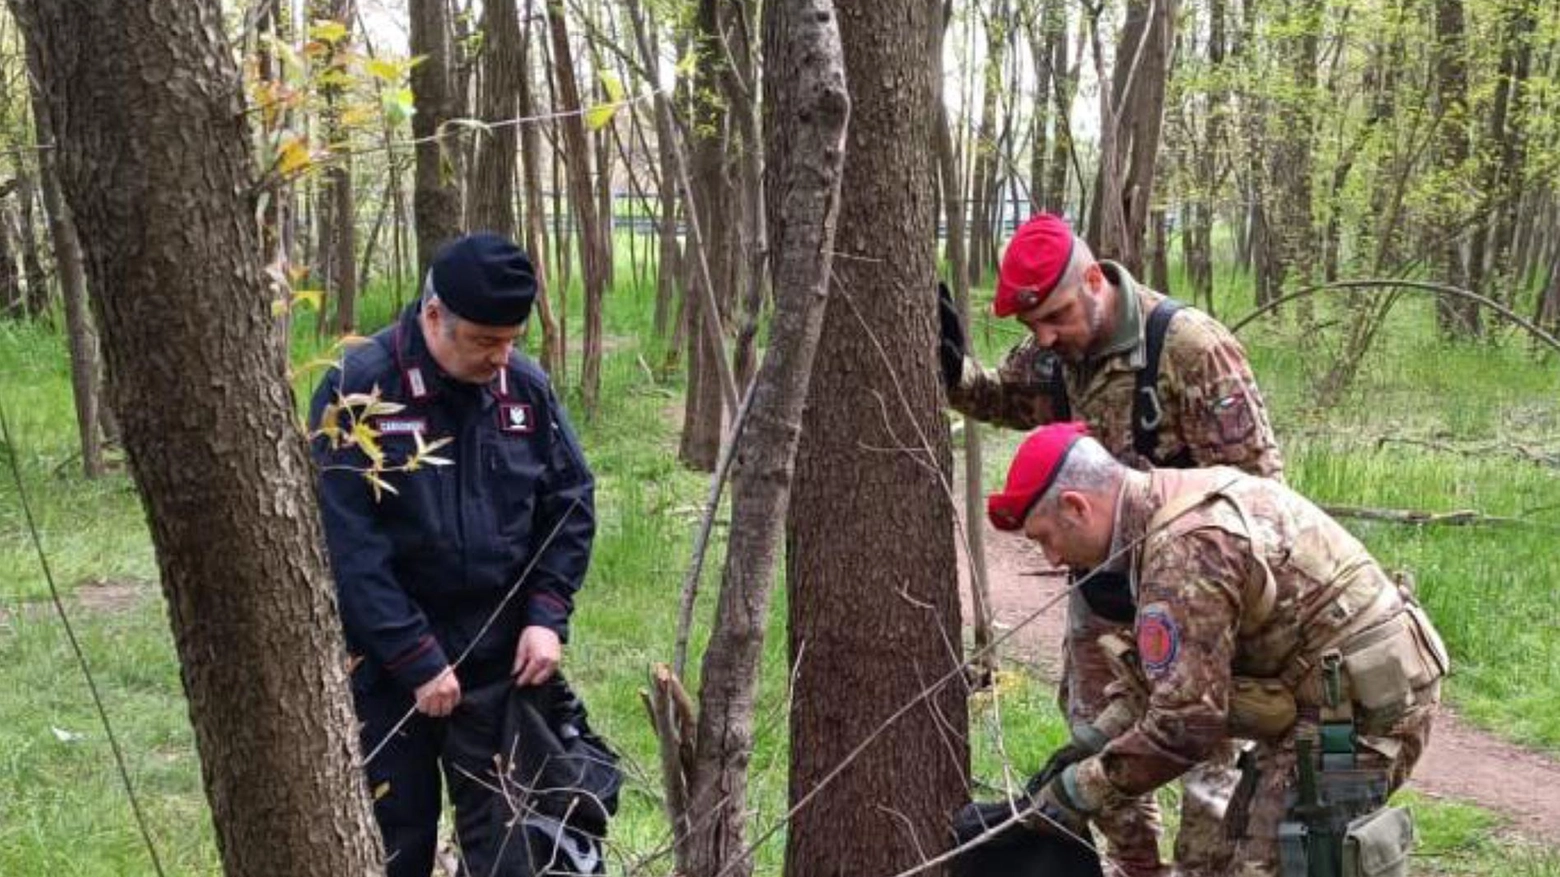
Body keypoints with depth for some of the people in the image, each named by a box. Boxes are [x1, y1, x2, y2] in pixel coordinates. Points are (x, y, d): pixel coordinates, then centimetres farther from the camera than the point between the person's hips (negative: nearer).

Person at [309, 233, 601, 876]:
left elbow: (571, 502, 7)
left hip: (500, 658, 3)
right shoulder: (358, 389, -15)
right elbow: (347, 546, -17)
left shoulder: (526, 384, -2)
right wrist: (417, 659, -18)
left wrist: (547, 615, -5)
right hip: (386, 666, -3)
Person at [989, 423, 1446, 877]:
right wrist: (1094, 740, 9)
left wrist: (1080, 790, -13)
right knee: (1252, 839, 19)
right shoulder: (1187, 497, 9)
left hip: (1356, 711, -11)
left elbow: (1183, 723, -24)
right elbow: (1171, 674, 17)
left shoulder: (1184, 550, -23)